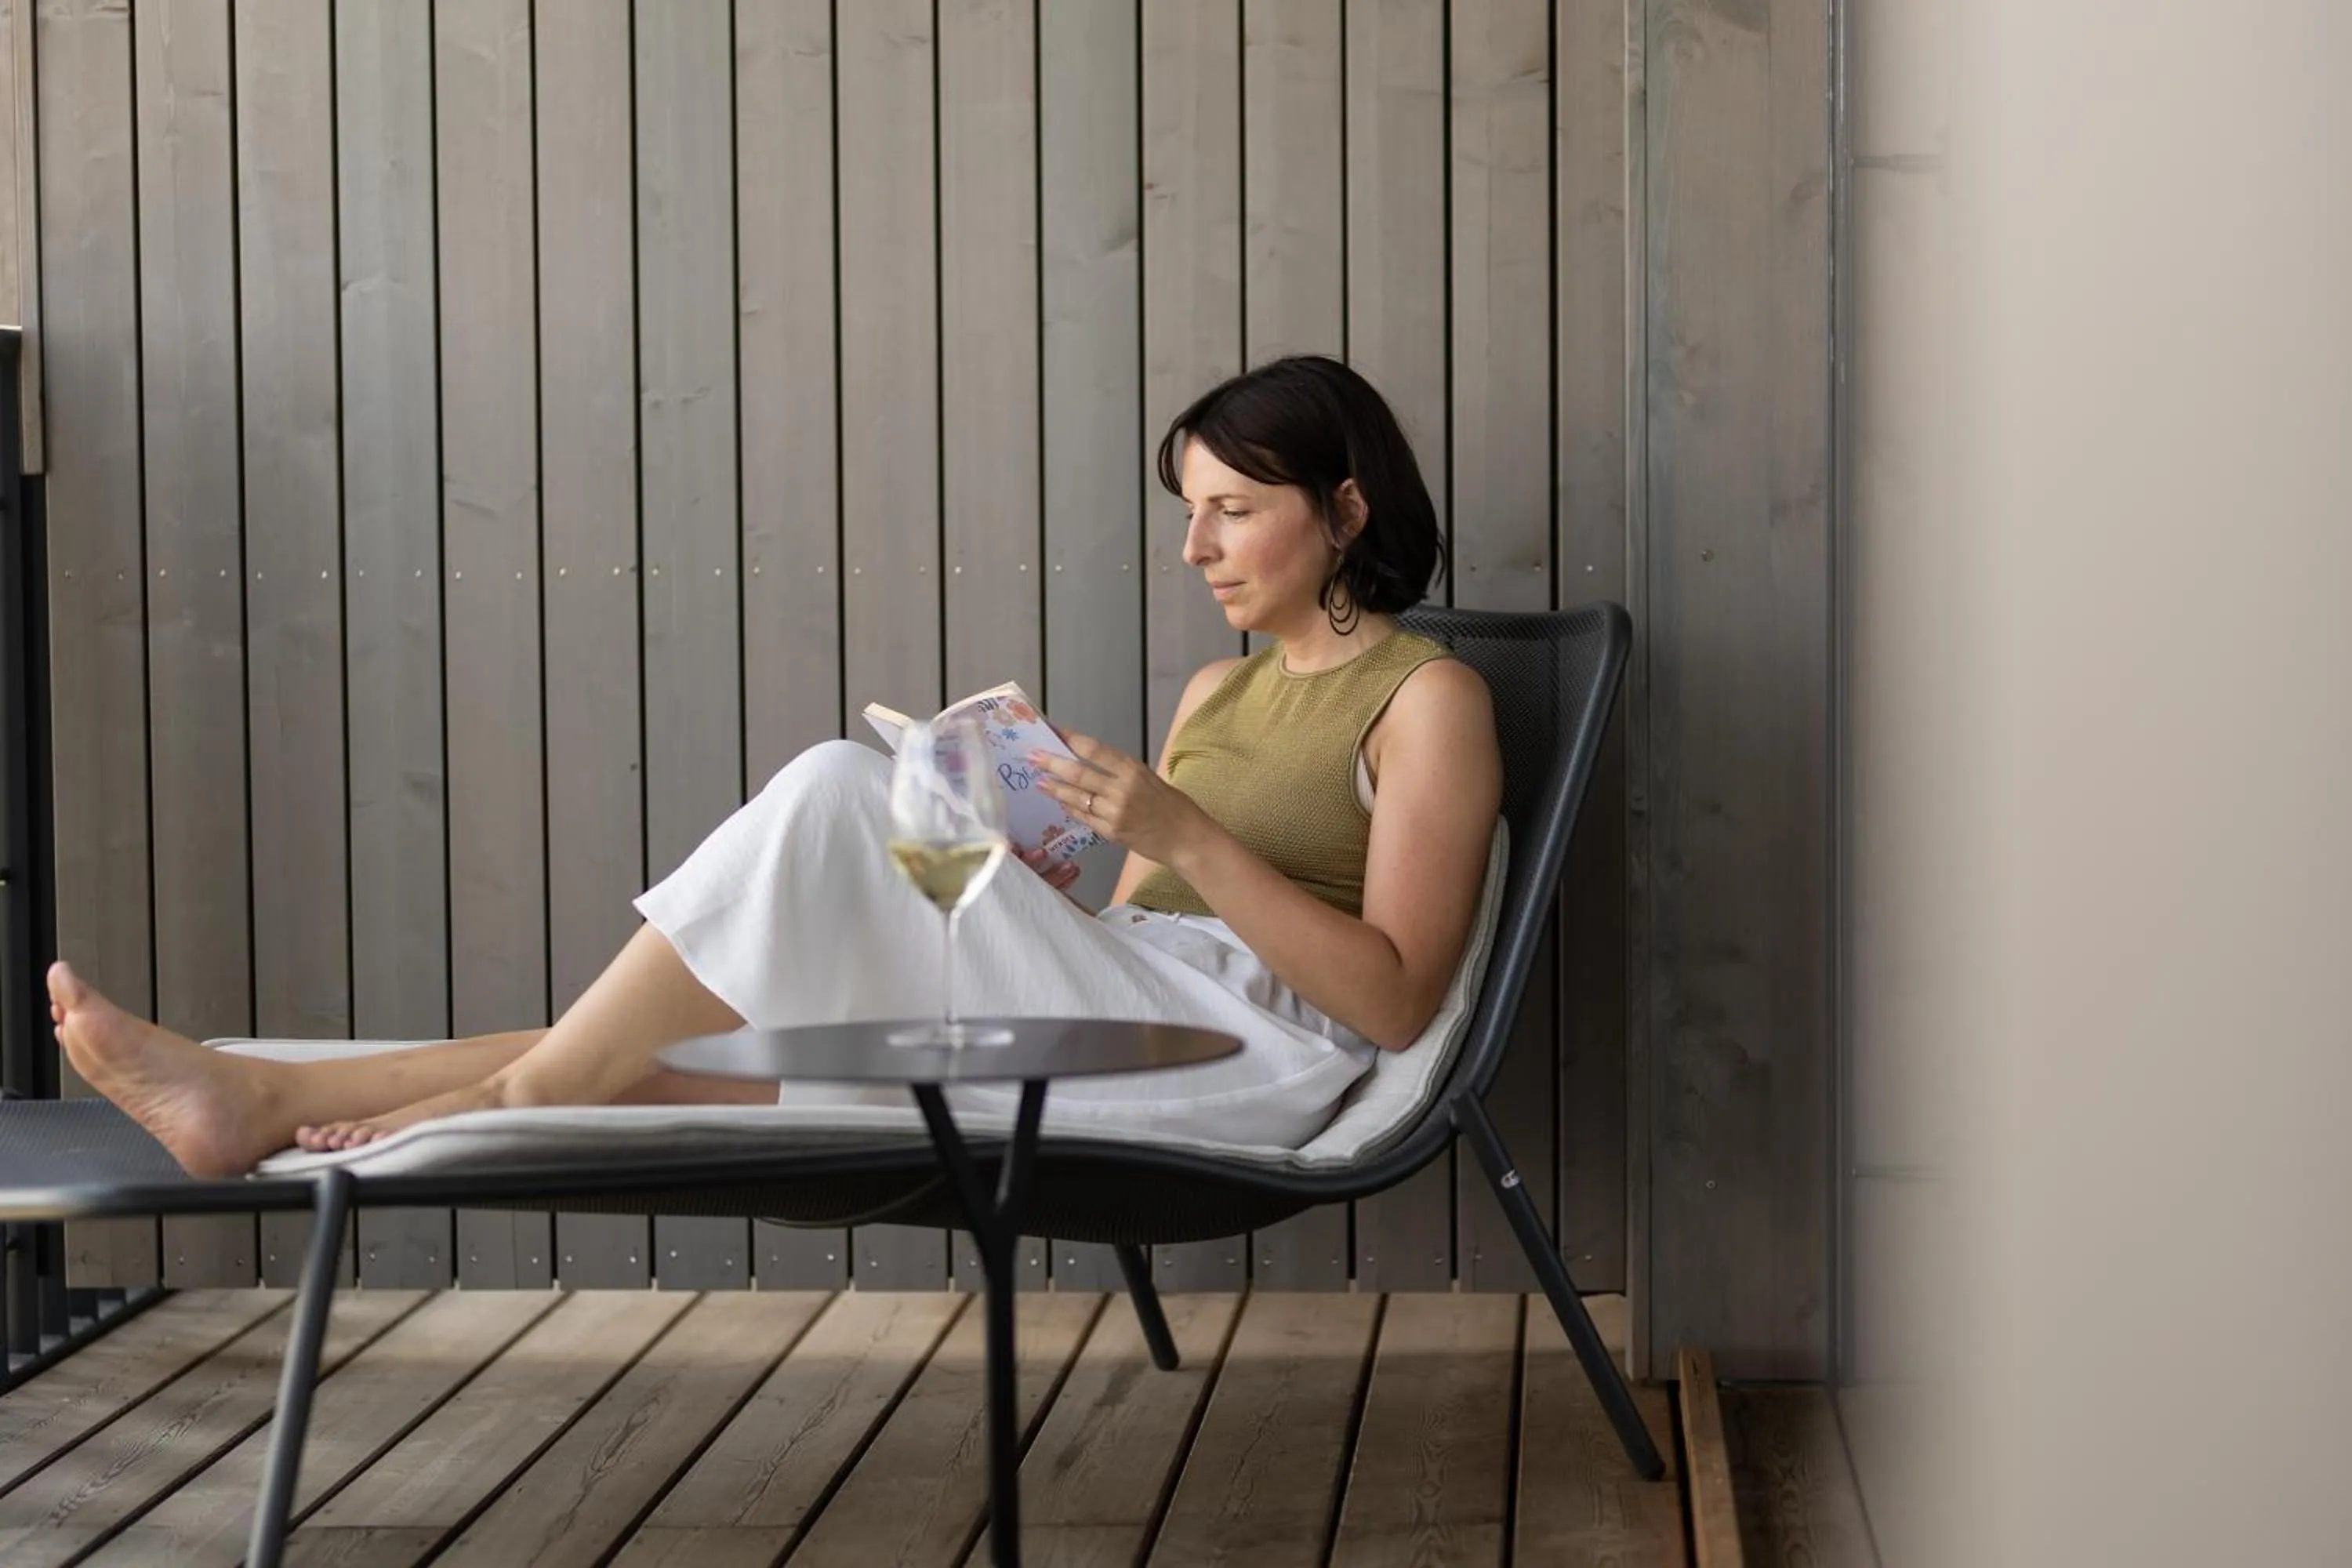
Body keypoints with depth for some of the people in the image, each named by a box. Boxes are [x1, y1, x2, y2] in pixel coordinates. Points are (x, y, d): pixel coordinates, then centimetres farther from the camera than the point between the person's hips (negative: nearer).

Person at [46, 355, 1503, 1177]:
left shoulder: (1428, 698, 2)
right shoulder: (1219, 691, 26)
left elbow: (1395, 1001, -9)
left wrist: (1183, 837, -17)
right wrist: (1027, 879, -2)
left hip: (1252, 1056, -7)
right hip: (1122, 1017, 7)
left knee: (838, 799, -23)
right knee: (680, 1039, -10)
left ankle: (507, 1099, -15)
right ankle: (267, 1099, -16)